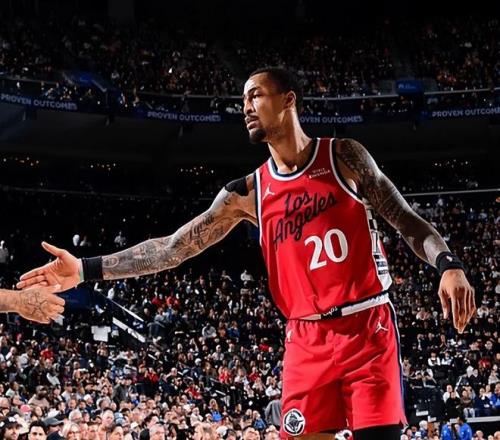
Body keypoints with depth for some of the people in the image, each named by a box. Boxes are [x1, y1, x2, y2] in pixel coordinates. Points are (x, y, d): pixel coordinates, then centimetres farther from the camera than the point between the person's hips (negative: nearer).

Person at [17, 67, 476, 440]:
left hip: (368, 327, -3)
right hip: (307, 340, 3)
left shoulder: (345, 157, 1)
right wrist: (85, 269, -4)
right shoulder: (248, 193, 6)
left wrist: (448, 264, -17)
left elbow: (407, 220, 3)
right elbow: (174, 247, 4)